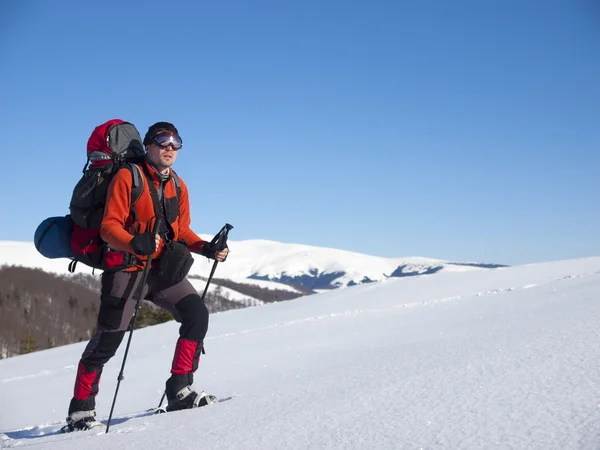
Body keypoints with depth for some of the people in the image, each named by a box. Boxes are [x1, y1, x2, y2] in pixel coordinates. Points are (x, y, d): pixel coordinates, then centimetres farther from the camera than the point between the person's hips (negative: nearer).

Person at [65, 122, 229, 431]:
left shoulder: (178, 186, 11)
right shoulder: (127, 177, -8)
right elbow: (109, 226, -14)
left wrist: (205, 248, -4)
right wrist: (135, 243, -33)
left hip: (163, 269, 6)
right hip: (127, 269, -6)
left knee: (196, 314, -12)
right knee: (108, 339, -3)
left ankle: (180, 390, -3)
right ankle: (81, 408, 13)